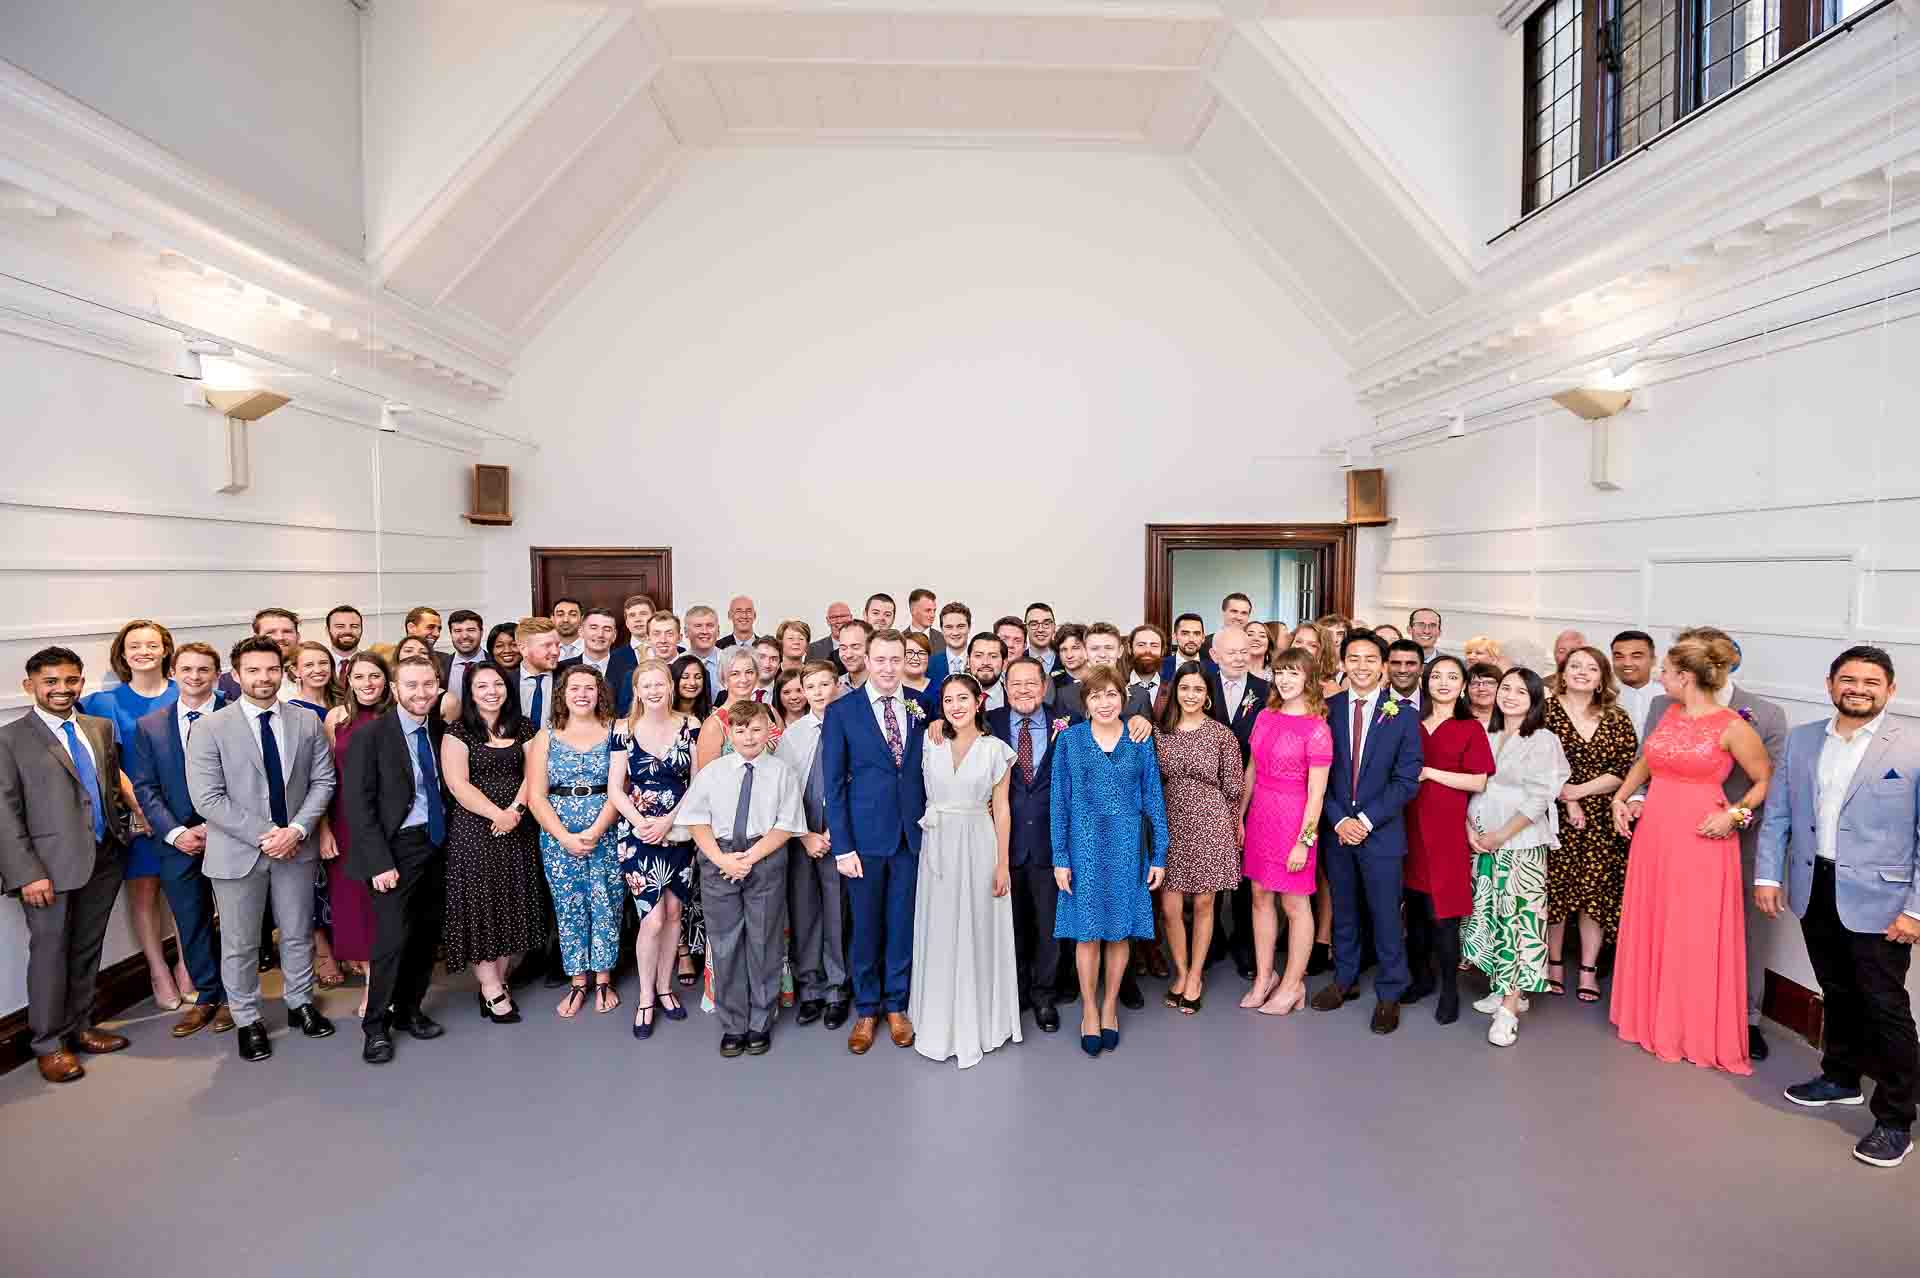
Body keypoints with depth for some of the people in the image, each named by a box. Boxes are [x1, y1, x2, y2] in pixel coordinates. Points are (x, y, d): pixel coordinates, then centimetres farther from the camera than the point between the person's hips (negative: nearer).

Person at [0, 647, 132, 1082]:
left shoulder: (101, 728, 9)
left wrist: (122, 831, 7)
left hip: (104, 860, 5)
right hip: (51, 865, -4)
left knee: (87, 950, 14)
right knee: (50, 951, 5)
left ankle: (80, 1028, 28)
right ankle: (49, 1044, 18)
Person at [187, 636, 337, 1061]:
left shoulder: (307, 722, 0)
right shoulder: (211, 729, -9)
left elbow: (323, 781, 1)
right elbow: (208, 798, -13)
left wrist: (297, 829, -13)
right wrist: (263, 835, -18)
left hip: (296, 846, 3)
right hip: (237, 851, -2)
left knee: (298, 933, 16)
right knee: (240, 943, 10)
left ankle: (300, 1003, 34)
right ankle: (247, 1020, 26)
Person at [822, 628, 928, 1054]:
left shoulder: (920, 708, 3)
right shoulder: (841, 711, -4)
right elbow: (834, 784, -4)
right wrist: (842, 847, -8)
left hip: (912, 835, 2)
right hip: (865, 836, -2)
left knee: (903, 924, 11)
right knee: (865, 927, 9)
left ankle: (896, 1006, 29)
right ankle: (866, 1010, 27)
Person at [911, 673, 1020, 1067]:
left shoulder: (995, 749, -3)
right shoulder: (930, 743, 3)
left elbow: (1001, 809, -2)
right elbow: (923, 795, 13)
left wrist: (1003, 864, -4)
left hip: (979, 846, -2)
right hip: (937, 846, 2)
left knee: (977, 931, 6)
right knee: (939, 934, 9)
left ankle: (977, 1019, 22)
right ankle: (939, 1021, 25)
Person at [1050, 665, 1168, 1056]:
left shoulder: (1139, 741, 2)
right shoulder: (1069, 740, -1)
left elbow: (1153, 800, 5)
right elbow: (1059, 802, 0)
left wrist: (1159, 855, 2)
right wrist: (1060, 858, -4)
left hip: (1126, 847, 1)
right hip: (1084, 845, -1)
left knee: (1119, 929, 8)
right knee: (1087, 930, 3)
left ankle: (1110, 1006, 25)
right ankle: (1089, 1011, 19)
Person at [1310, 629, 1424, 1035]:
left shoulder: (1402, 716, -3)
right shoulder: (1327, 710, 1)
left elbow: (1406, 781, -6)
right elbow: (1319, 774, 1)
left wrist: (1366, 820, -13)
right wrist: (1338, 821, -9)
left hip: (1381, 831, -2)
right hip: (1336, 829, 2)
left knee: (1385, 915, 6)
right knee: (1343, 910, 14)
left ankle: (1389, 994, 21)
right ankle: (1345, 980, 30)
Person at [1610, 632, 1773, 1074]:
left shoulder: (1732, 727, -10)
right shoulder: (1668, 713, 8)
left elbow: (1767, 780, -3)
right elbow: (1644, 761, 22)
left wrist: (1733, 815, -14)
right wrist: (1620, 797, 11)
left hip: (1700, 840, -6)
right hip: (1653, 834, 6)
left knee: (1696, 938, 3)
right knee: (1650, 929, 13)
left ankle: (1698, 1031, 19)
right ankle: (1654, 1020, 29)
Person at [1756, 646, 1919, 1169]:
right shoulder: (1801, 740, 4)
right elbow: (1777, 814, 8)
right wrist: (1767, 874, 3)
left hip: (1877, 899, -4)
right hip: (1815, 891, 4)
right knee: (1837, 993, 20)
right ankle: (1841, 1077, 38)